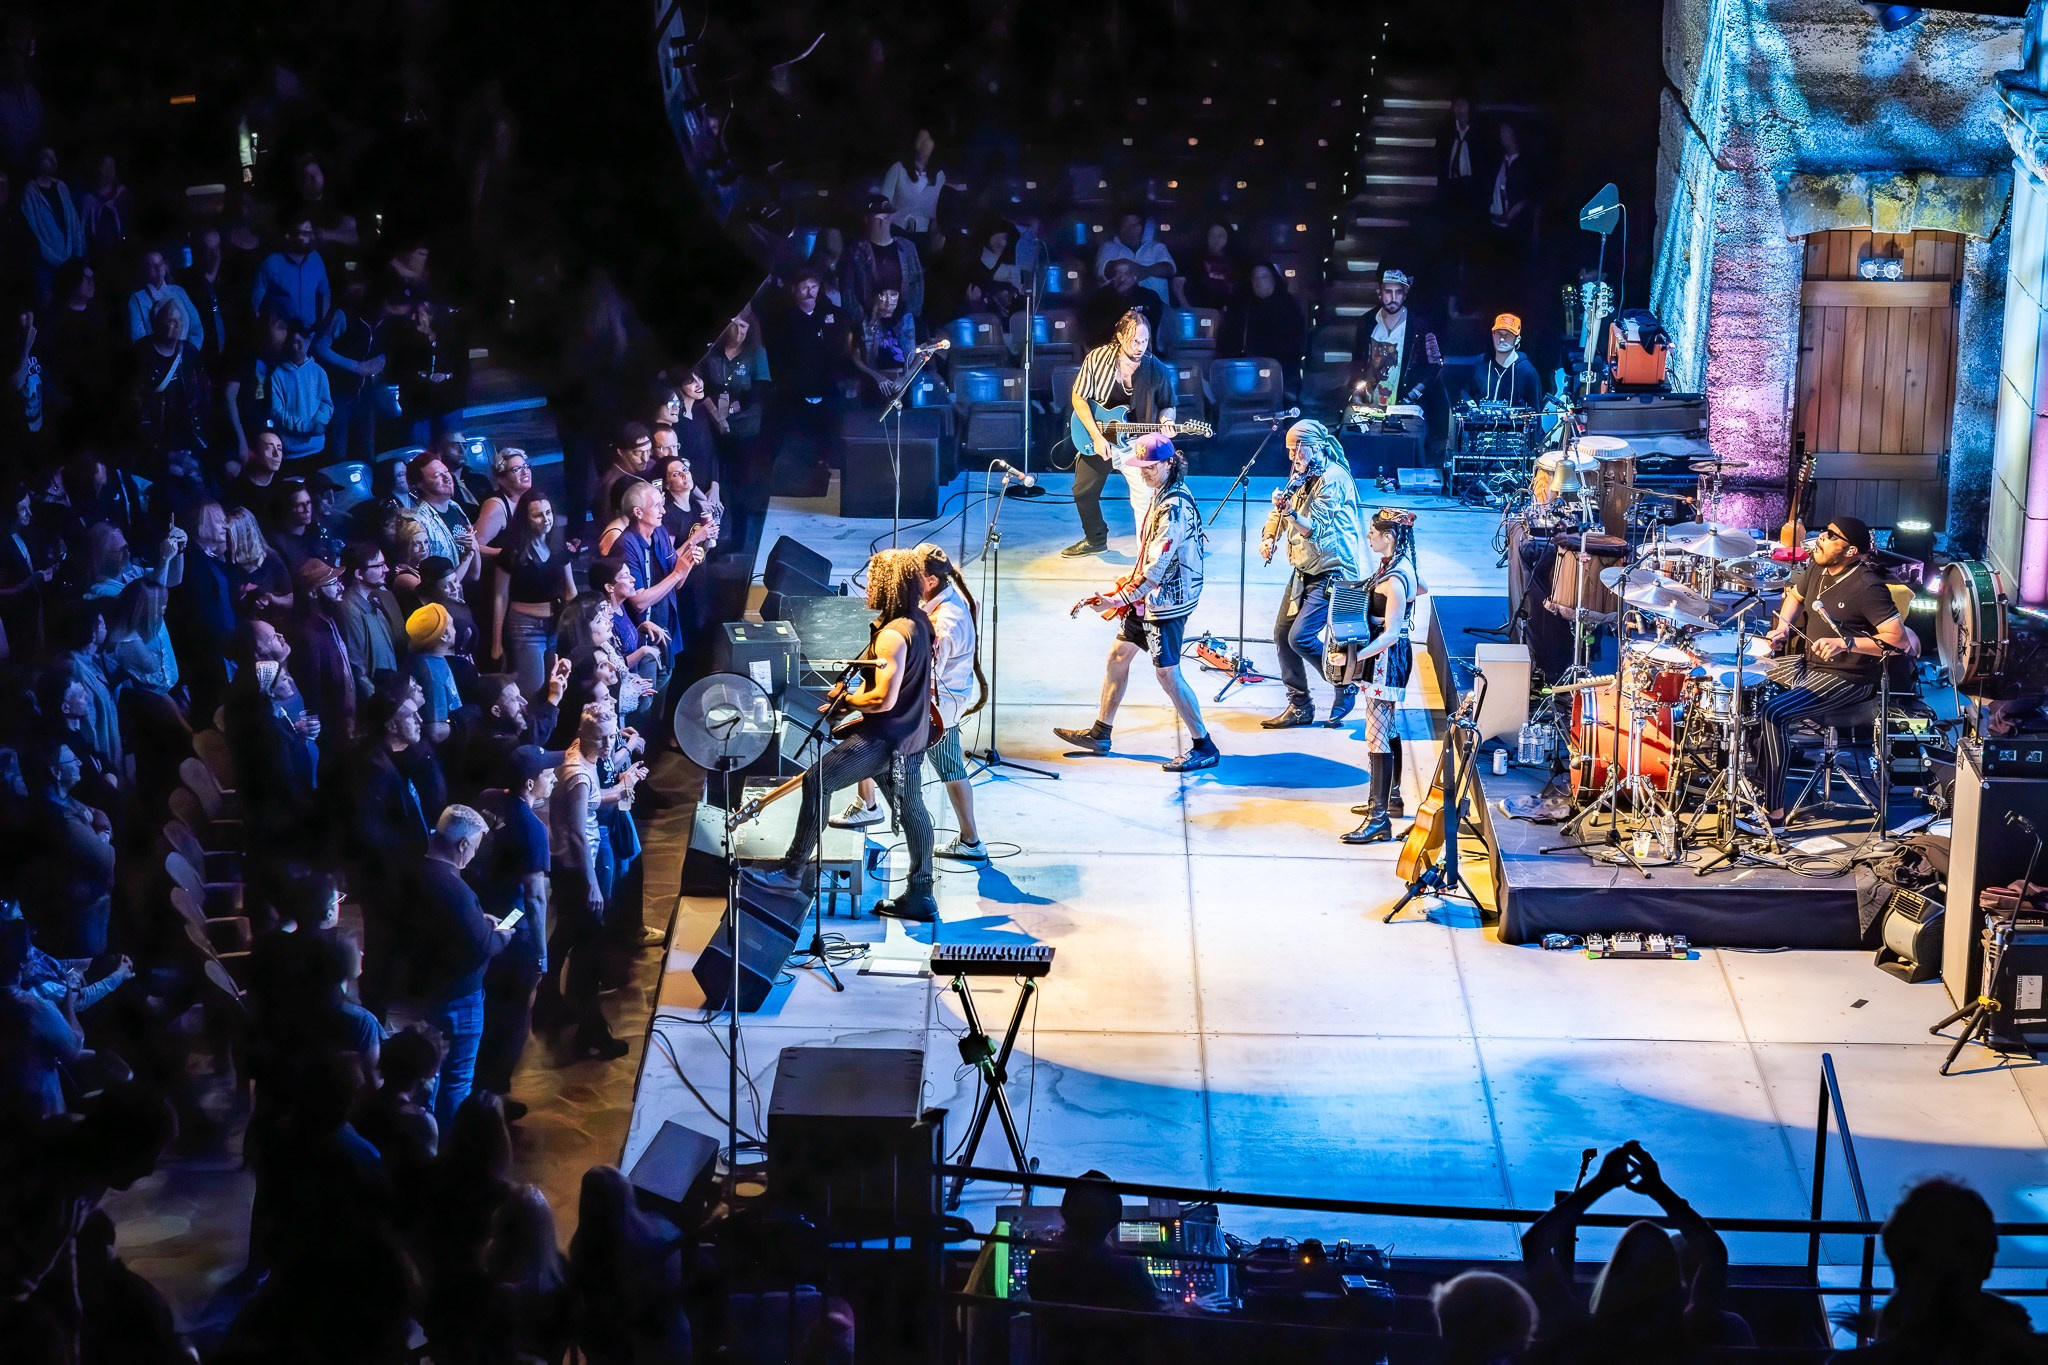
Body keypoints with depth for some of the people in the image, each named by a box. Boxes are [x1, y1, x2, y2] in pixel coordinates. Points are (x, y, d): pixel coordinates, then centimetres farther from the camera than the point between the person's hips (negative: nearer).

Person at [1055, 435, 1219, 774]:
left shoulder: (1174, 507, -25)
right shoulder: (1162, 493, 7)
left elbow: (1157, 567, -27)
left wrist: (1118, 600, -27)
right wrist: (1131, 580, 19)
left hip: (1167, 600, -10)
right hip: (1148, 596, 10)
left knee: (1167, 672, -5)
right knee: (1119, 654, 16)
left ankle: (1204, 748, 4)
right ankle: (1099, 735, 28)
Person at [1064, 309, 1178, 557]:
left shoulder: (1157, 370, -14)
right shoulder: (1097, 358, -14)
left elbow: (1166, 406, 2)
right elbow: (1079, 397, -7)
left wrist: (1165, 420, -23)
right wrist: (1096, 436, -15)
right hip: (1097, 438, 2)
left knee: (1145, 501, -10)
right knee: (1083, 491, 17)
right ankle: (1095, 540, 40)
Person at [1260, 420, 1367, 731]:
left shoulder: (1333, 478, -19)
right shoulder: (1302, 475, 9)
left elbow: (1317, 530, -24)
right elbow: (1279, 512, 14)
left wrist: (1289, 512, -39)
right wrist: (1269, 537, -6)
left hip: (1332, 573, -9)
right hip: (1304, 570, 9)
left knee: (1300, 638, -16)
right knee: (1282, 634, 6)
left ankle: (1346, 683, 6)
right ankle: (1300, 706, 15)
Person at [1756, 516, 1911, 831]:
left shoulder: (1866, 587, -24)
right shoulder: (1818, 569, 2)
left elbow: (1900, 640, -26)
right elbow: (1795, 596, 24)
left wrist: (1846, 643, -33)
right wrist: (1782, 628, 5)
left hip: (1846, 679, -10)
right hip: (1808, 663, 10)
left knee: (1775, 713, -26)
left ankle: (1773, 811, -23)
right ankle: (1752, 777, 22)